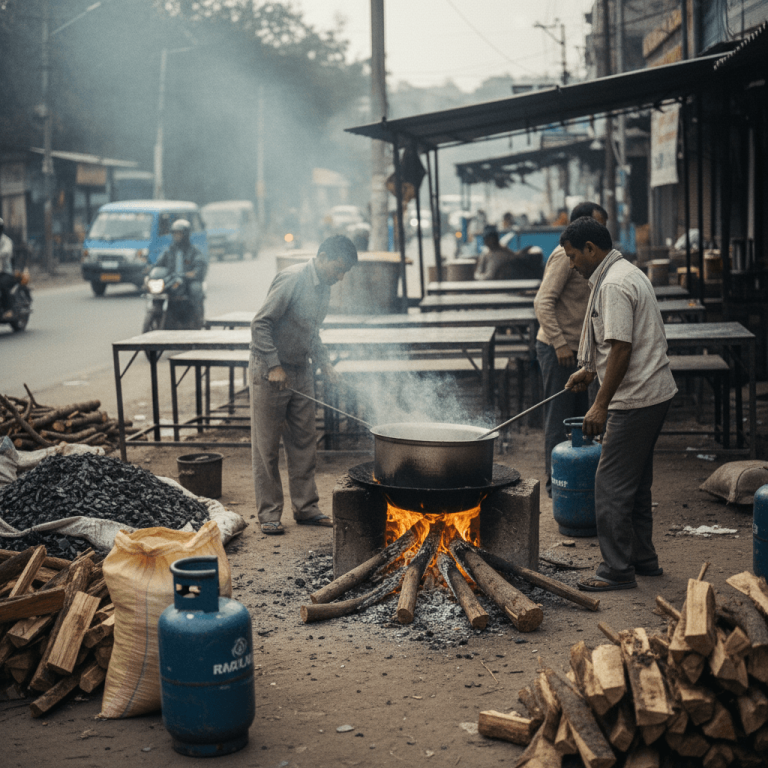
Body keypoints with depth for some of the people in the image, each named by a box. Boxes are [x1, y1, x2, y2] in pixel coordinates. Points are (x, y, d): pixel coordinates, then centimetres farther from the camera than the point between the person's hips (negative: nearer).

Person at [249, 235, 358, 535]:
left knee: (304, 445, 10)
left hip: (301, 372, 8)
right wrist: (273, 366, -24)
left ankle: (305, 507, 18)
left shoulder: (324, 288, 9)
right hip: (270, 372, -8)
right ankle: (269, 513, 7)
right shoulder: (292, 279, -18)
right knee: (267, 447, 0)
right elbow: (260, 324, -20)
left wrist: (324, 361, 8)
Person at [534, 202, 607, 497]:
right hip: (558, 350, -10)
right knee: (559, 418, -3)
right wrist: (560, 343, -27)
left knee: (580, 416, 14)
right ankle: (556, 482, 5)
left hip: (575, 350, 10)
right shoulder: (564, 256, -15)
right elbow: (543, 302, -23)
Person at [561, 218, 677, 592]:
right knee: (636, 483, 18)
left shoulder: (614, 285, -18)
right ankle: (643, 558, 27)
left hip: (635, 400, -11)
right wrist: (590, 369, 30)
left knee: (611, 485, -5)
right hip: (655, 393, 11)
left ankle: (617, 570, 0)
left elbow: (621, 350, -23)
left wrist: (600, 404, -20)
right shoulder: (628, 273, 15)